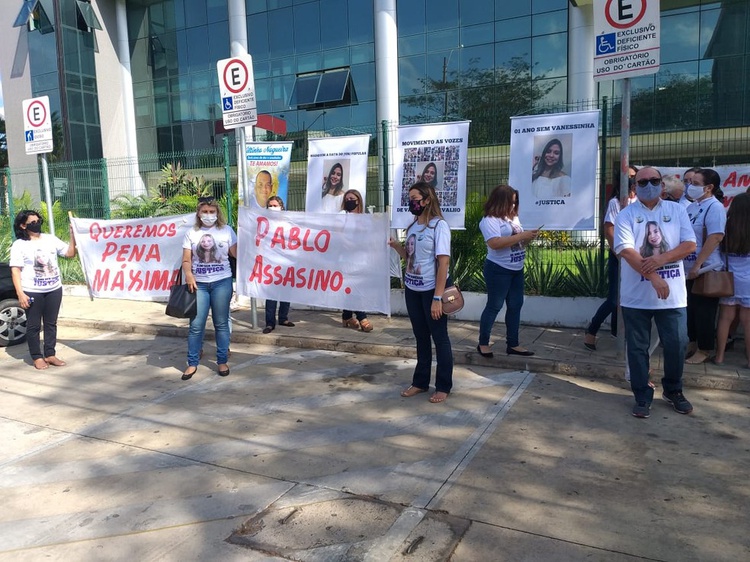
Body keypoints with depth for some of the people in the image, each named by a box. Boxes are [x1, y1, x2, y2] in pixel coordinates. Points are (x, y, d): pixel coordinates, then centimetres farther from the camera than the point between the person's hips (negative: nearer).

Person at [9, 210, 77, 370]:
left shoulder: (51, 239, 9)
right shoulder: (19, 245, -4)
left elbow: (70, 253, 8)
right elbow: (15, 270, -8)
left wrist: (73, 235, -6)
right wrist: (20, 293, -16)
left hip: (54, 289, 4)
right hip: (32, 292, -4)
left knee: (51, 323, 10)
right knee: (33, 325, 4)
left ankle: (50, 354, 19)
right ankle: (37, 357, 14)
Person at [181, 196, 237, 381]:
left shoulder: (227, 230, 5)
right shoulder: (191, 233, 6)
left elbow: (236, 254, 2)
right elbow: (186, 260, 3)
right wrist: (188, 275, -14)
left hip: (222, 282, 0)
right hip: (199, 283, 1)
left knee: (221, 323, 4)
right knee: (196, 325, 0)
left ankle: (222, 362, 15)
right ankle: (192, 363, 10)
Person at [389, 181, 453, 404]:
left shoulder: (439, 225, -13)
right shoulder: (413, 226, 8)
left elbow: (443, 262, -18)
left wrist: (437, 297, -22)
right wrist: (396, 246, -5)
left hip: (431, 289, -7)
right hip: (412, 289, 7)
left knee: (439, 337, 4)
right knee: (420, 336, 15)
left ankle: (443, 386, 15)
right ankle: (420, 382, 26)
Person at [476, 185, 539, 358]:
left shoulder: (513, 218, 11)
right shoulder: (490, 220, -13)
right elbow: (495, 243, -27)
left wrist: (529, 237, -4)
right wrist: (521, 236, -23)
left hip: (517, 269, 8)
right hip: (499, 270, -8)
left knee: (515, 306, 10)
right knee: (494, 306, 0)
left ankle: (512, 344, 19)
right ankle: (483, 343, 13)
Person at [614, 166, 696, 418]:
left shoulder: (676, 210, 7)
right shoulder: (626, 215, -1)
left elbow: (689, 244, 0)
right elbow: (626, 251, -13)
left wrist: (661, 259, -17)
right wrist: (654, 278, -22)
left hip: (673, 294, 2)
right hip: (636, 295, -2)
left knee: (676, 345, 8)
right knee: (637, 348, 6)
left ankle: (673, 391, 30)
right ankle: (643, 397, 19)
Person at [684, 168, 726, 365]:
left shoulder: (714, 207, -15)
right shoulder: (693, 206, 10)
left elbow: (715, 238, -25)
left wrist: (697, 265, -26)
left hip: (705, 269, -8)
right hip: (690, 269, 8)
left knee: (704, 311, 2)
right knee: (690, 309, 16)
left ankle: (704, 349, 14)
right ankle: (693, 342, 30)